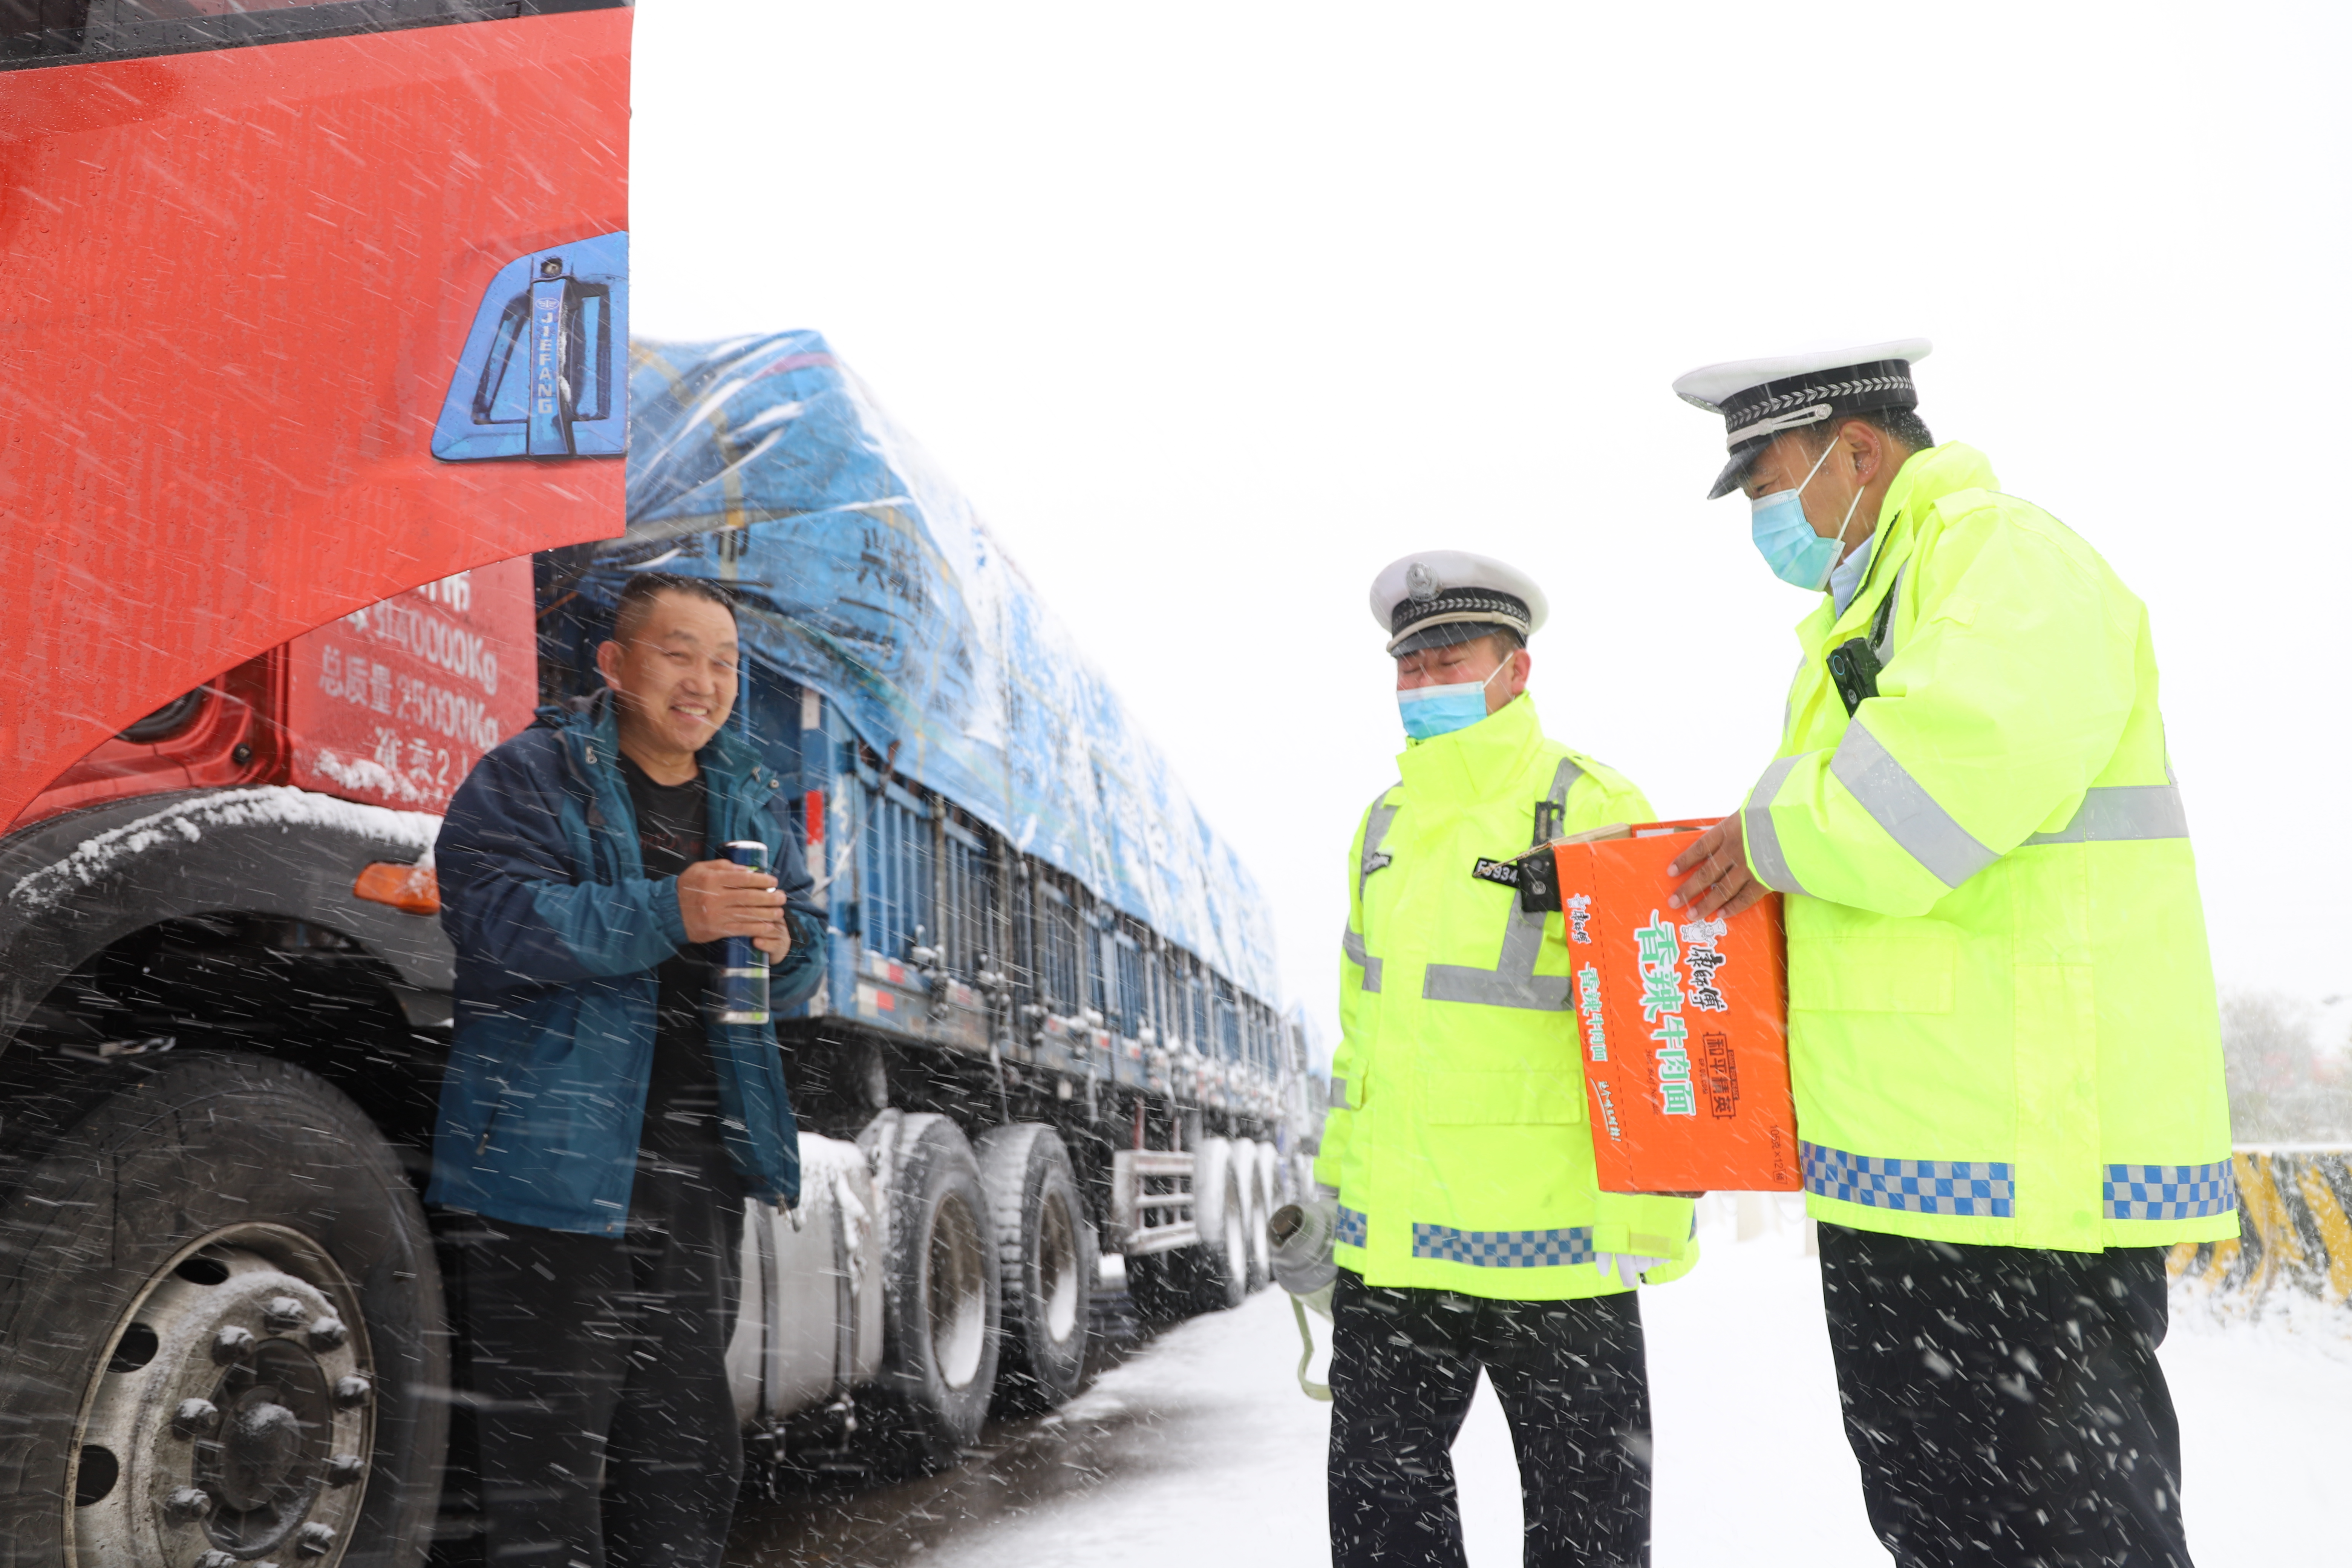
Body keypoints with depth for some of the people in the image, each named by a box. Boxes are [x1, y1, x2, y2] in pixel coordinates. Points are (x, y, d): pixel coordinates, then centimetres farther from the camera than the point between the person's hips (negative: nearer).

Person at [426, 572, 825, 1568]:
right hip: (554, 1161, -6)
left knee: (688, 1449, 17)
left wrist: (776, 943, -12)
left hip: (698, 1176, 6)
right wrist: (670, 915, -30)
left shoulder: (749, 797, 14)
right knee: (551, 1448, 1)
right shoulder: (529, 777, -4)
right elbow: (496, 915, -20)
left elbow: (804, 939, 13)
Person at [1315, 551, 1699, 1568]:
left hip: (1549, 1242, -6)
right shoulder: (1384, 825, 11)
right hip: (1388, 1243, 6)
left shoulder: (1588, 809, -9)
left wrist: (1648, 1211, -16)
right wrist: (1336, 1177, 17)